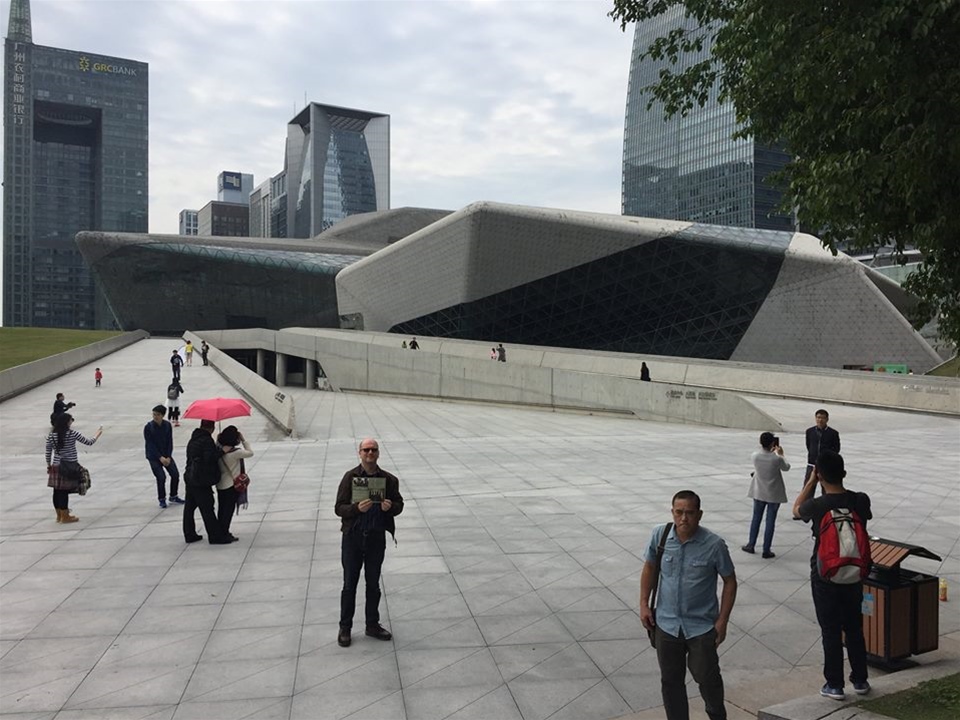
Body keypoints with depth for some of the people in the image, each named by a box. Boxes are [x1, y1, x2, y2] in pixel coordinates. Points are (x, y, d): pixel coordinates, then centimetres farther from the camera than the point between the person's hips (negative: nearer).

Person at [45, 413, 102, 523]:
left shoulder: (51, 436, 1)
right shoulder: (72, 434, -11)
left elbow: (47, 453, 4)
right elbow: (88, 442, -3)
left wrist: (49, 465, 17)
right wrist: (98, 434, 13)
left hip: (56, 467, 5)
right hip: (69, 467, -5)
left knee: (57, 491, 11)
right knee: (64, 492, 0)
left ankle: (59, 515, 23)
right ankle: (65, 516, 8)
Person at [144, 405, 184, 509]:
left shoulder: (167, 425, -4)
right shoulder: (148, 427, -13)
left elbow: (170, 442, -1)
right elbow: (150, 444, -13)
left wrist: (168, 457, -11)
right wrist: (160, 458, -18)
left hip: (166, 455, 4)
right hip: (153, 456, -4)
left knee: (175, 474, 0)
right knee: (161, 477, -11)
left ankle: (173, 496, 20)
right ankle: (162, 499, 9)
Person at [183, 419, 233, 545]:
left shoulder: (193, 440, 13)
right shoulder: (207, 440, -17)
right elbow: (209, 458, -26)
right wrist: (222, 451, -18)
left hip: (190, 477, 9)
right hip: (202, 481, -9)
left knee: (189, 507, 13)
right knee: (207, 509, -5)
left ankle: (189, 535, 21)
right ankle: (216, 536, 0)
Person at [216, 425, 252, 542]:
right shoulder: (235, 452, -22)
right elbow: (250, 453, -10)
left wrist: (217, 440, 6)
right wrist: (243, 440, -5)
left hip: (220, 484, 6)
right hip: (231, 485, -6)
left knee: (221, 509, 16)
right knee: (229, 509, 5)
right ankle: (225, 533, 11)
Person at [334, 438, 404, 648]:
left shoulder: (389, 479, 0)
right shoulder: (350, 477, -6)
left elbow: (399, 504, 7)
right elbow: (339, 508, -9)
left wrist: (390, 506, -16)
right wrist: (357, 508, -28)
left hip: (376, 537, 2)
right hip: (353, 536, -2)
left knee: (373, 584, 14)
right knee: (350, 584, 7)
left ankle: (372, 625, 28)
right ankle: (345, 628, 20)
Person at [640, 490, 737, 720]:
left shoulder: (714, 545, -17)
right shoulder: (660, 535, -9)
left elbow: (730, 582, -5)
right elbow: (649, 568, 7)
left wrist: (722, 620, -7)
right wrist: (644, 604, 3)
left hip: (702, 626, -2)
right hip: (666, 624, 2)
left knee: (707, 678, 11)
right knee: (670, 681, 14)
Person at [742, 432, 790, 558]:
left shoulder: (754, 456, -14)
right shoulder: (777, 459, -23)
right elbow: (786, 467, -1)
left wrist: (770, 452, 19)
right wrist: (781, 454, 13)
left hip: (759, 493, 3)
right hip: (774, 494, -3)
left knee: (756, 518, 18)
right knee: (770, 521, 6)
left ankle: (751, 545, 26)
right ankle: (766, 550, 12)